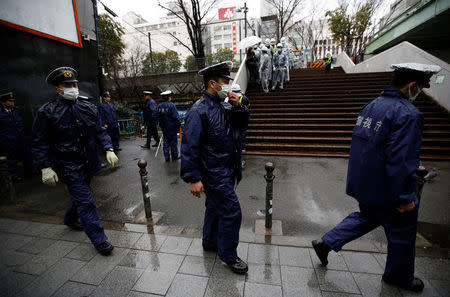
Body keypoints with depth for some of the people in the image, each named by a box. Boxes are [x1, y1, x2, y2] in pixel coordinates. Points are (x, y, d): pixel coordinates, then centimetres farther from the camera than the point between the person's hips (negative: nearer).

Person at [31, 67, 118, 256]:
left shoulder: (89, 108, 4)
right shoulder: (46, 112, -8)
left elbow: (100, 131, 6)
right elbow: (39, 143, -6)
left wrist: (109, 149, -9)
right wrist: (45, 167, -13)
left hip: (88, 164, 5)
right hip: (68, 166, -5)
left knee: (80, 194, 23)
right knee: (85, 201, -6)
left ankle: (70, 219, 53)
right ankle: (99, 239, 5)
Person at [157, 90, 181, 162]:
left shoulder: (159, 106, 6)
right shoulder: (171, 105, -15)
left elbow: (158, 117, 14)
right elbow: (176, 117, -18)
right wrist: (179, 125, -8)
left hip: (164, 128, 6)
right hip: (172, 128, -5)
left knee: (165, 143, 11)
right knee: (173, 142, 6)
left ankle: (167, 158, 16)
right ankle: (174, 156, 14)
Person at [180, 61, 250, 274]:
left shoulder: (224, 105, 8)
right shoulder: (199, 110, -18)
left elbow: (241, 126, 15)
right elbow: (189, 146, -20)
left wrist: (238, 107, -3)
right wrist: (193, 178, -21)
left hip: (226, 170, 9)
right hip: (214, 173, -9)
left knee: (215, 207, 22)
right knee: (231, 212, -1)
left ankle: (210, 243, 44)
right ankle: (228, 255, 23)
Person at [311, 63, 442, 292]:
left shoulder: (371, 106, 6)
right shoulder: (408, 114, -21)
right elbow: (400, 161, -25)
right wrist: (404, 198, -16)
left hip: (362, 184, 8)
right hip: (384, 189, -7)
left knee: (367, 216, 27)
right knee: (401, 233, 17)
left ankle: (326, 242, 25)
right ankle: (398, 276, 41)